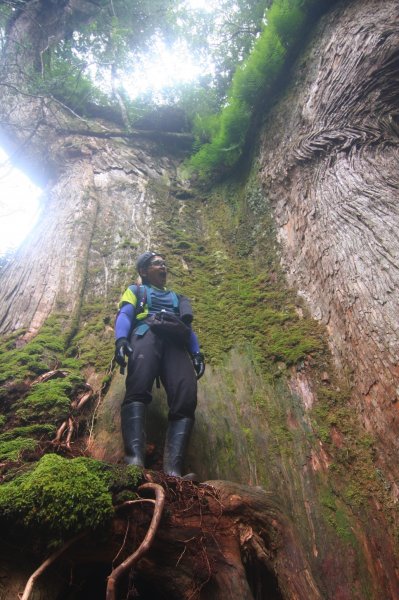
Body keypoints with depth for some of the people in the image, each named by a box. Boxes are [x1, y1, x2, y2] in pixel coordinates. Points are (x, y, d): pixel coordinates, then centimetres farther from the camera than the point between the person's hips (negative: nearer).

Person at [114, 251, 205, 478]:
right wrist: (121, 340, -11)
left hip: (176, 343, 3)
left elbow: (188, 328, 28)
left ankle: (173, 470, -36)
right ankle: (135, 457, -46)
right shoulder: (136, 291, 30)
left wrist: (197, 352, 7)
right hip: (147, 335, -2)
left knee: (186, 401, -24)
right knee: (138, 390, -33)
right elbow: (124, 316, 12)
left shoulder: (177, 298, 39)